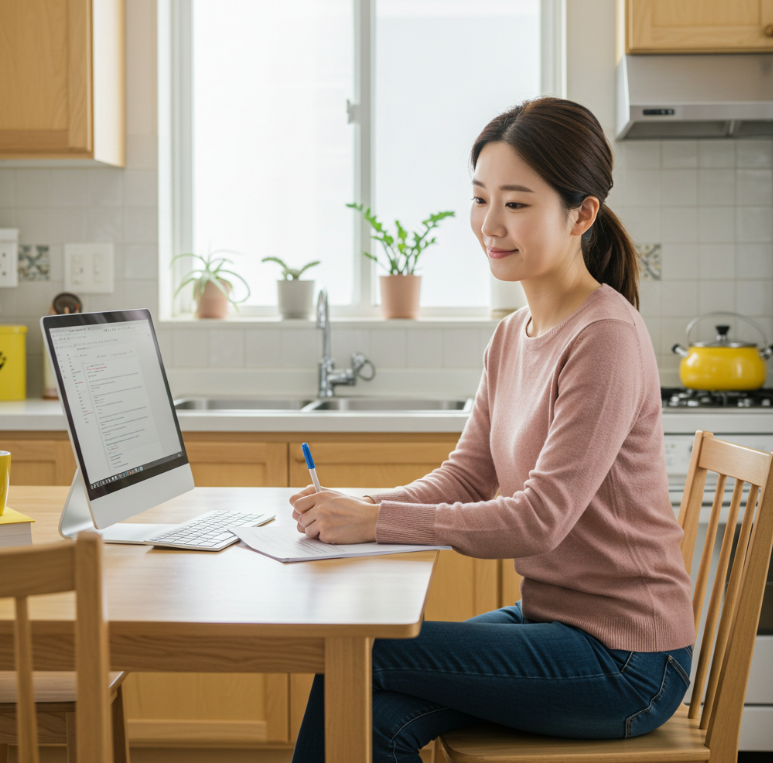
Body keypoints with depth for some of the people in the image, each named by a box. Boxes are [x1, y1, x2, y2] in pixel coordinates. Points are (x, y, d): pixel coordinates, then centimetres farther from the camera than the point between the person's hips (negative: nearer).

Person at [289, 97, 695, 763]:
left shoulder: (606, 339, -20)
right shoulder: (513, 337, 8)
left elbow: (539, 519, -24)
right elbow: (466, 477, 7)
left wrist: (377, 521, -25)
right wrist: (354, 507, -10)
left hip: (622, 658, -7)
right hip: (551, 619, 7)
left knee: (363, 655, -11)